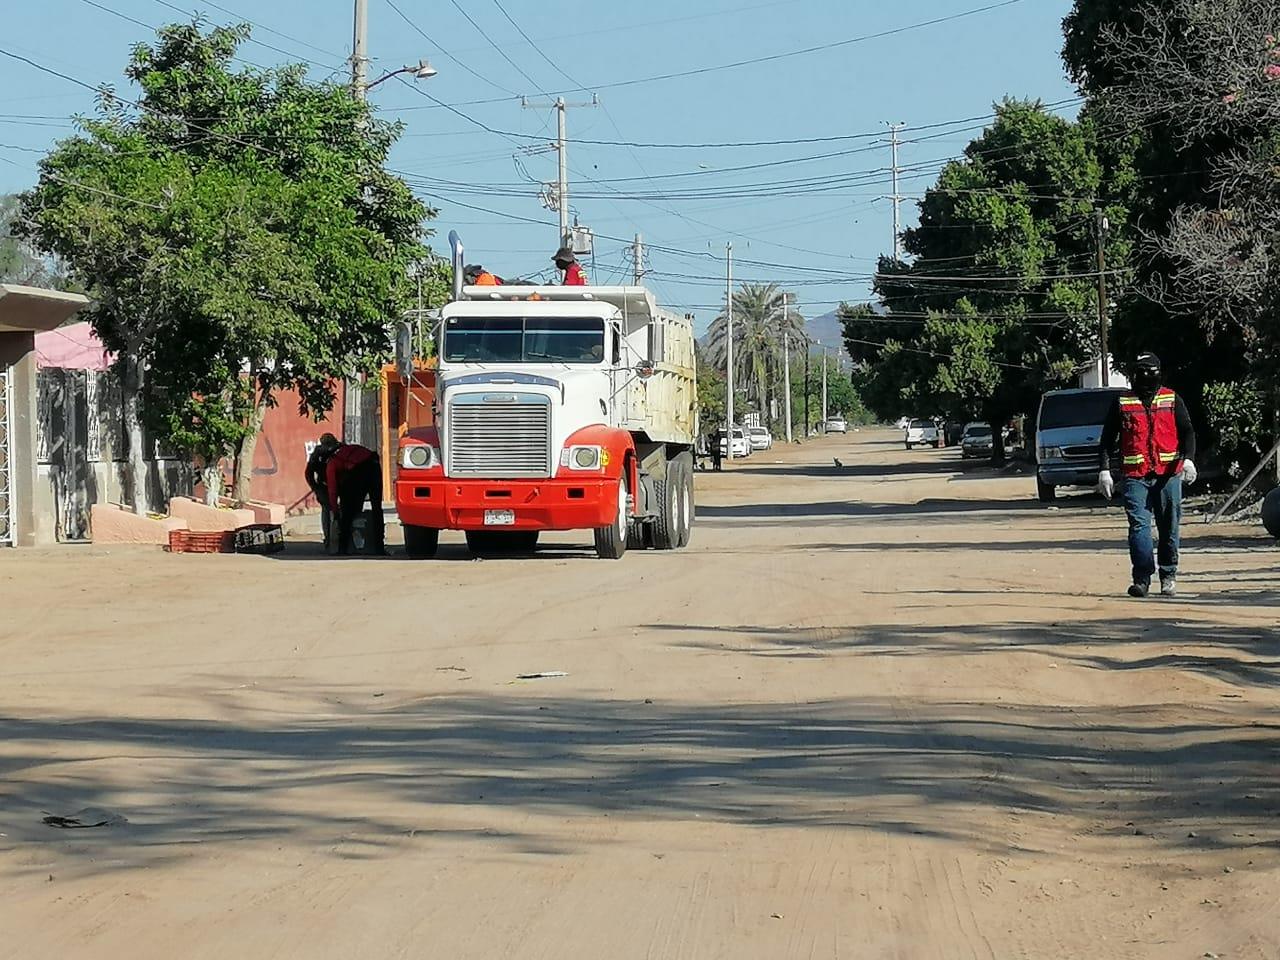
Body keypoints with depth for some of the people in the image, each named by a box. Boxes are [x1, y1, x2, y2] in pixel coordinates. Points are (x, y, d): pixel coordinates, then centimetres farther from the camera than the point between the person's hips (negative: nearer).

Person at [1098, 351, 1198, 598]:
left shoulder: (1172, 400, 10)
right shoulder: (1122, 403, 9)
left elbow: (1187, 432, 6)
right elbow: (1107, 439, 11)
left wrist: (1188, 460, -11)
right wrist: (1105, 471, 2)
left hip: (1168, 474, 1)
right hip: (1134, 476, -1)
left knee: (1169, 528, 5)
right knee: (1138, 525, -12)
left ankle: (1168, 576, 17)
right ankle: (1142, 578, -15)